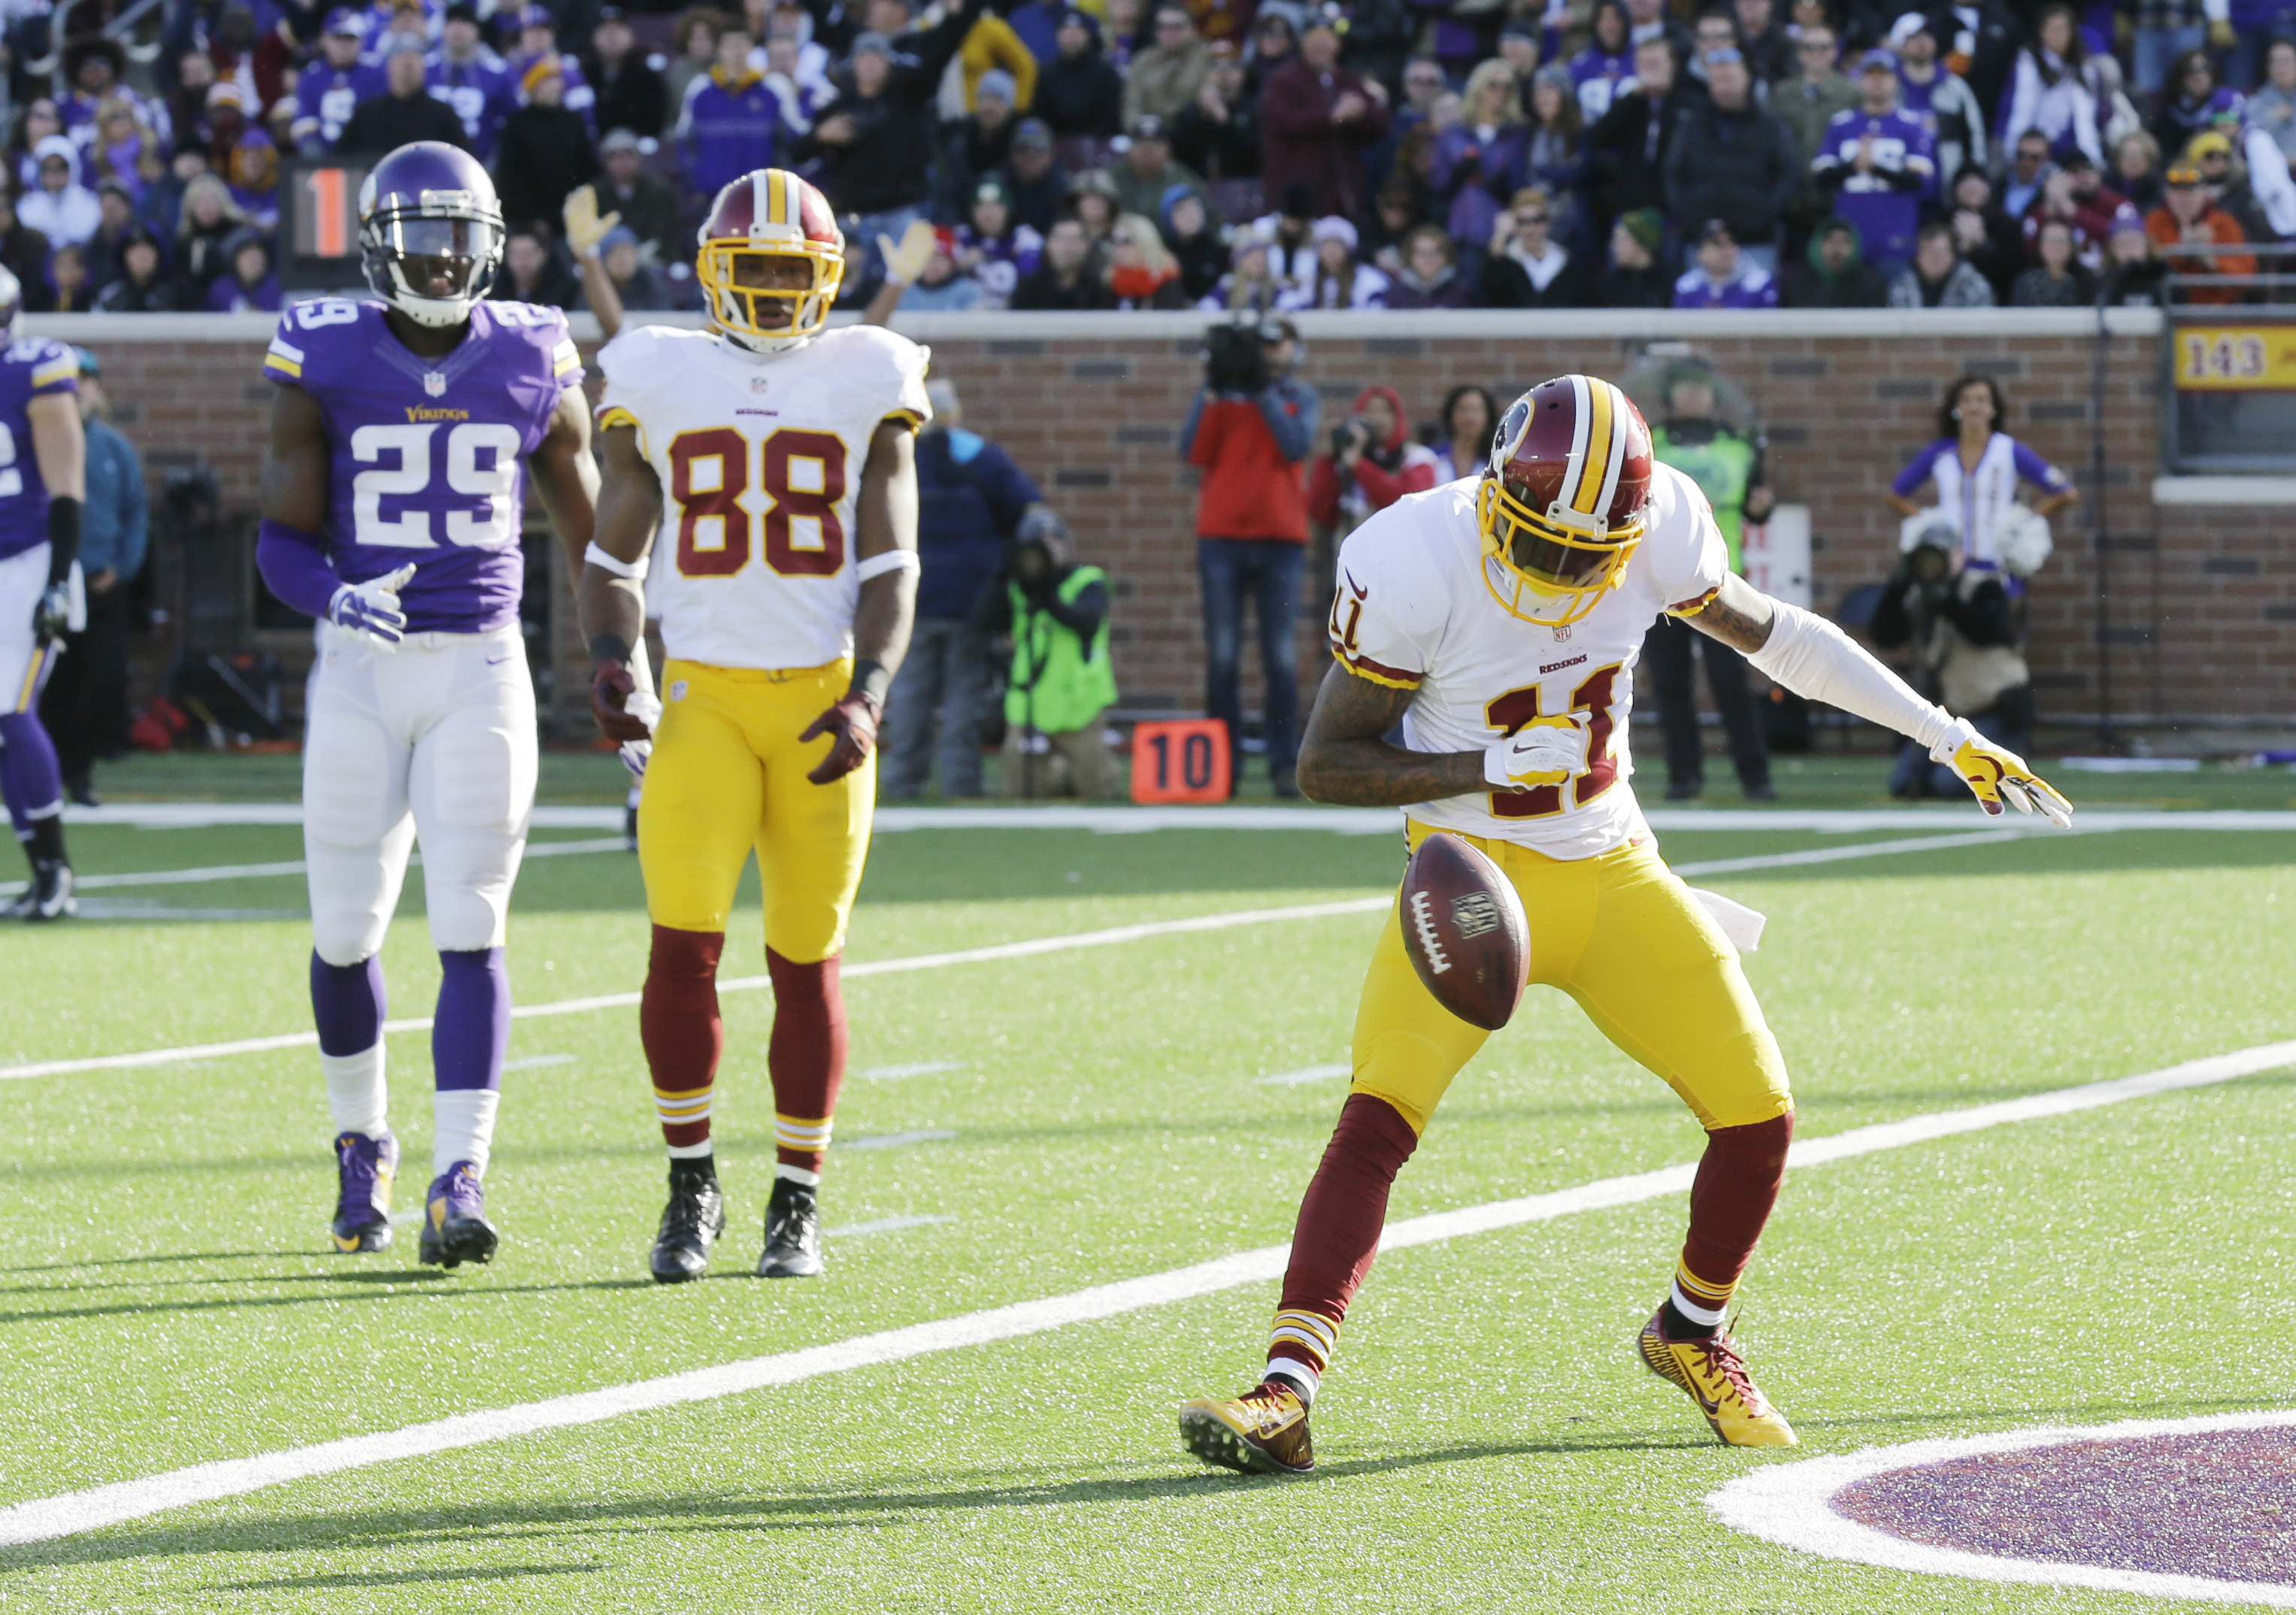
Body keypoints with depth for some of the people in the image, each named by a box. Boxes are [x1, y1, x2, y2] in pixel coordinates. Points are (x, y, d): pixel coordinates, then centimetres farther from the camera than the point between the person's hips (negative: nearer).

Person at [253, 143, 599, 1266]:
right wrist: (336, 597, -23)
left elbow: (592, 539, 12)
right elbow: (284, 541, -1)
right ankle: (362, 1146, 31)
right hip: (361, 668, 0)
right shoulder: (325, 362, -1)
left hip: (482, 671, 0)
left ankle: (461, 1181, -13)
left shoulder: (534, 364, 3)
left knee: (471, 933, -10)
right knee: (346, 933, 7)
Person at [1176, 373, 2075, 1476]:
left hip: (1613, 877, 4)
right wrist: (1487, 770, -26)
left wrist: (1949, 739, 12)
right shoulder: (1416, 565, -21)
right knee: (1377, 1120, -23)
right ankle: (1285, 1394, -26)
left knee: (1757, 1116, 0)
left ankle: (1692, 1334, 28)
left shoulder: (1658, 529, -11)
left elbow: (1771, 635, 8)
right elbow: (1325, 766, -13)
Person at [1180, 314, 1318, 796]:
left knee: (1281, 656, -2)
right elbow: (1194, 452, -2)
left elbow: (1297, 446, -9)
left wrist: (1264, 391, -10)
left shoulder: (1300, 394, 9)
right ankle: (1223, 763, 3)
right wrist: (1214, 391, -8)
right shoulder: (1221, 389, 9)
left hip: (1281, 538, 0)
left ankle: (1285, 764, 1)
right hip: (1221, 537, 0)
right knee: (1222, 656, -1)